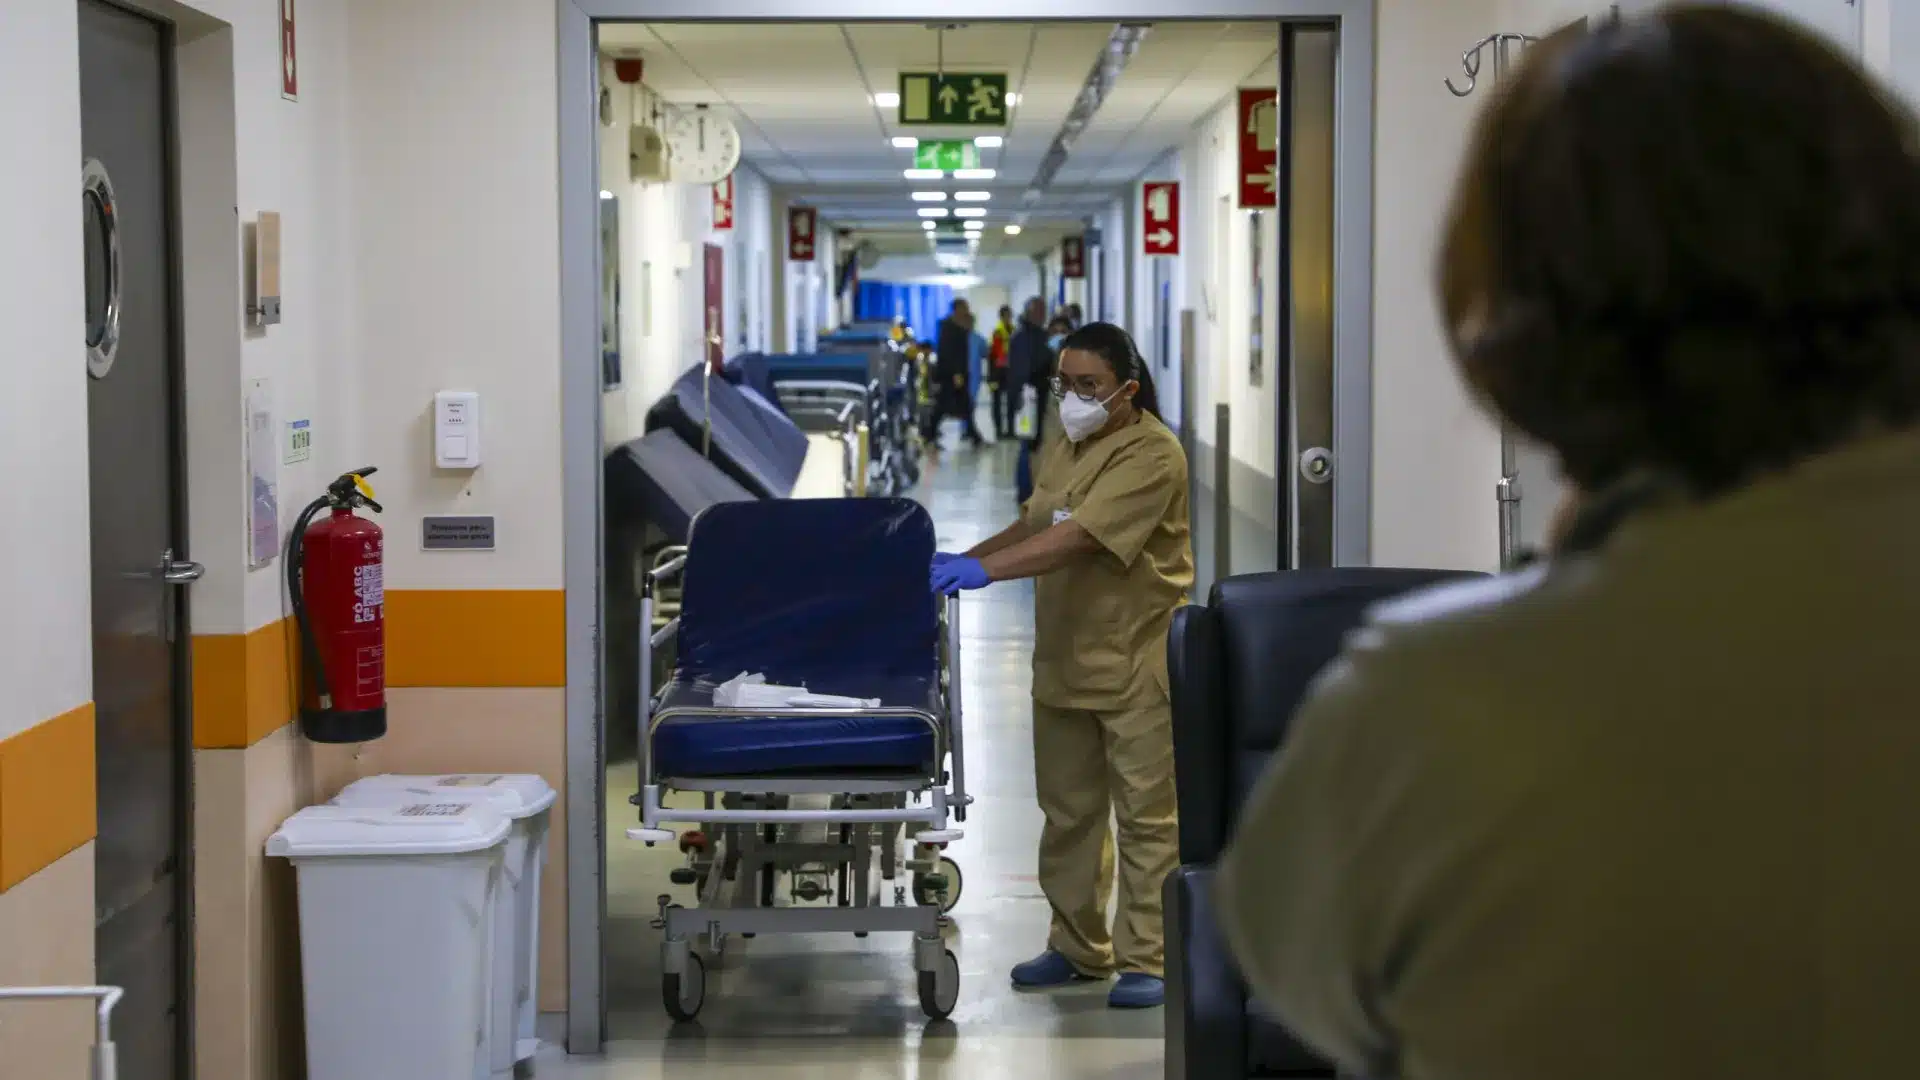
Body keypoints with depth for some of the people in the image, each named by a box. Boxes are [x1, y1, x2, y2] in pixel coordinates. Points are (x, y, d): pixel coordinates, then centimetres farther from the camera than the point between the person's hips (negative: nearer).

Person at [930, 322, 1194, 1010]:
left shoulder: (1152, 454, -16)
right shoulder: (1063, 446, 13)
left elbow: (1082, 536, -27)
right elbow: (1035, 525, 23)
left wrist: (986, 569, -33)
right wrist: (962, 559, 8)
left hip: (1136, 663, -8)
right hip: (1064, 660, 8)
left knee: (1145, 814, -1)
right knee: (1068, 811, 14)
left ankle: (1147, 959, 6)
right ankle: (1078, 947, 25)